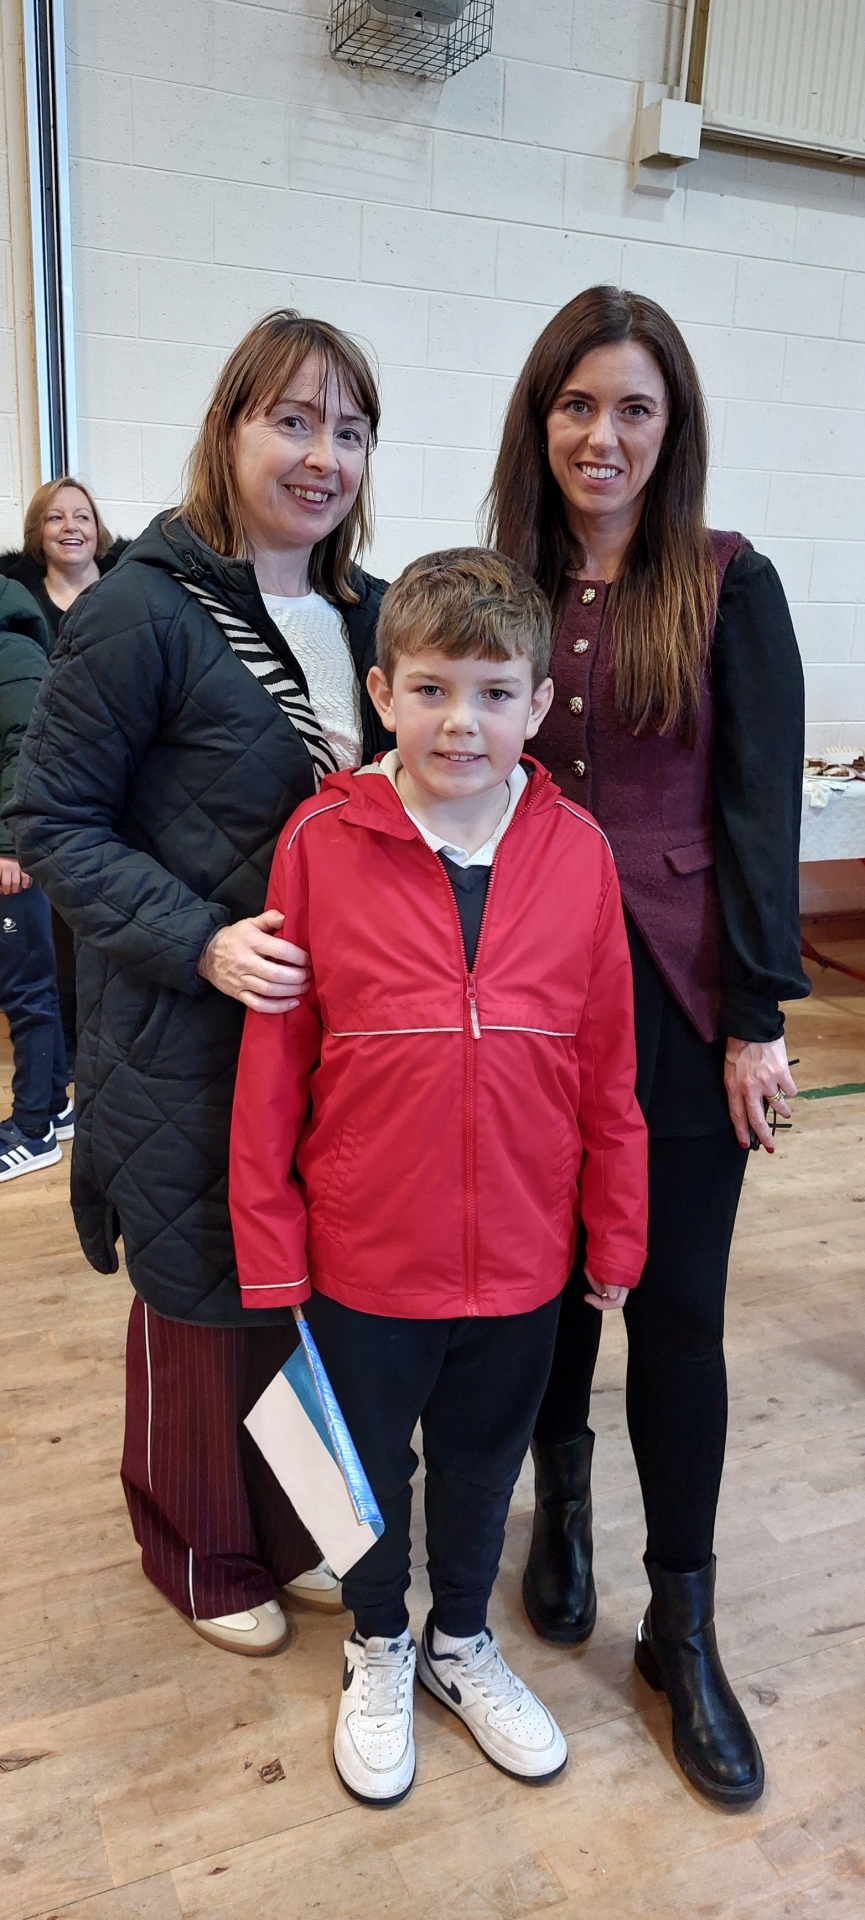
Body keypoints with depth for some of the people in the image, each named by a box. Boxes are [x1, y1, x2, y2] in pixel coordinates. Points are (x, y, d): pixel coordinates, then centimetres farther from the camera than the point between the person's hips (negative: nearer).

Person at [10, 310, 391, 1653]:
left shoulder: (363, 614, 7)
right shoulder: (144, 611, -14)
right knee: (205, 1297, 11)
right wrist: (201, 941, -23)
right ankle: (201, 1555, 37)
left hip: (333, 1025, 6)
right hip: (190, 1039, -6)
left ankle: (292, 1522, 42)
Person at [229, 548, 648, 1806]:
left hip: (521, 1254, 2)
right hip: (362, 1251, -1)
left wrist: (616, 1235, 4)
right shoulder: (320, 844, -13)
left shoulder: (577, 852, -8)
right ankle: (378, 1650, 49)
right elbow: (271, 1066, -8)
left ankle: (462, 1642, 50)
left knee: (484, 1461, 23)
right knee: (370, 1466, 21)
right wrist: (269, 1249, -5)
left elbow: (608, 1068, -1)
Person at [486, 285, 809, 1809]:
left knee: (676, 1302, 5)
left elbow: (762, 808, -5)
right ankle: (561, 1500, 40)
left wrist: (756, 1021, -9)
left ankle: (681, 1624, 22)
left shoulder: (729, 586, -2)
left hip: (677, 998, -2)